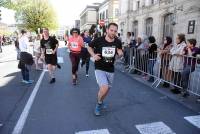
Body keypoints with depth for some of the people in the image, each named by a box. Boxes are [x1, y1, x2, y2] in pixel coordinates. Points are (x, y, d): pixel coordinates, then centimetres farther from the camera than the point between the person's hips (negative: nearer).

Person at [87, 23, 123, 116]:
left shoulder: (117, 42, -6)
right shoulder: (98, 40, -14)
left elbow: (120, 53, 11)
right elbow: (89, 47, 4)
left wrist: (120, 53, -13)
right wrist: (93, 55, -14)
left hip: (110, 69, 4)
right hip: (99, 68, -4)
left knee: (107, 89, 18)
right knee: (104, 88, -21)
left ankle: (101, 101, 50)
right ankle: (99, 104, 11)